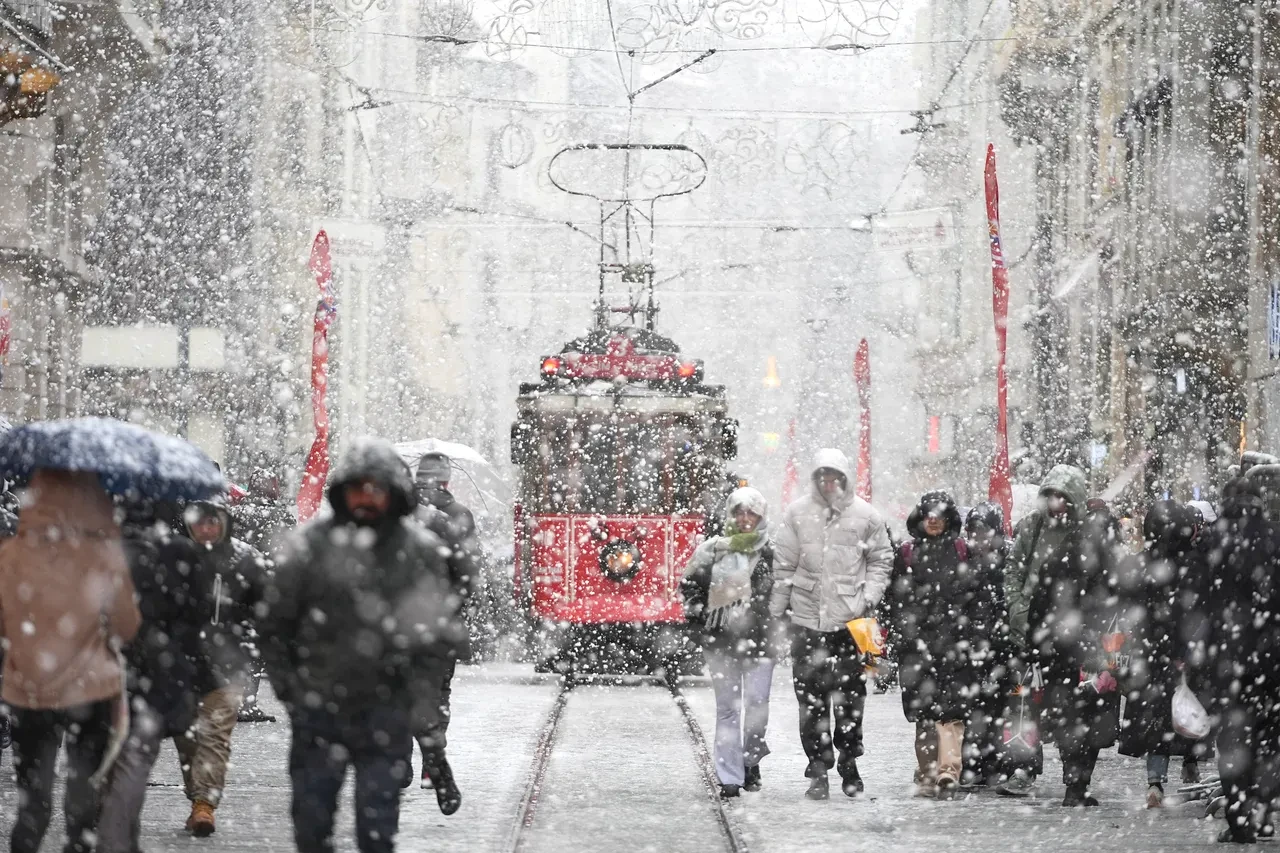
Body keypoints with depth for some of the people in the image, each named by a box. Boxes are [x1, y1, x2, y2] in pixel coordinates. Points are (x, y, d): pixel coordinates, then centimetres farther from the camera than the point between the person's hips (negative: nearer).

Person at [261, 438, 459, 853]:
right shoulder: (311, 542, -3)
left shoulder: (420, 550, -2)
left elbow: (438, 631, 3)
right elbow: (275, 621, 4)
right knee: (311, 819, 7)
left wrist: (417, 694, -3)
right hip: (317, 708, 1)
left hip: (385, 713, -1)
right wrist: (285, 685, 1)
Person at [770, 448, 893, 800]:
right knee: (811, 695, -1)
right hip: (807, 617, 0)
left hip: (851, 619, 0)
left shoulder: (865, 515, 4)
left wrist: (870, 598, -2)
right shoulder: (797, 514, 4)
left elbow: (882, 560, 11)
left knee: (850, 694, 5)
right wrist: (776, 611, 5)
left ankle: (849, 762, 18)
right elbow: (783, 564, 7)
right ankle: (818, 767, 4)